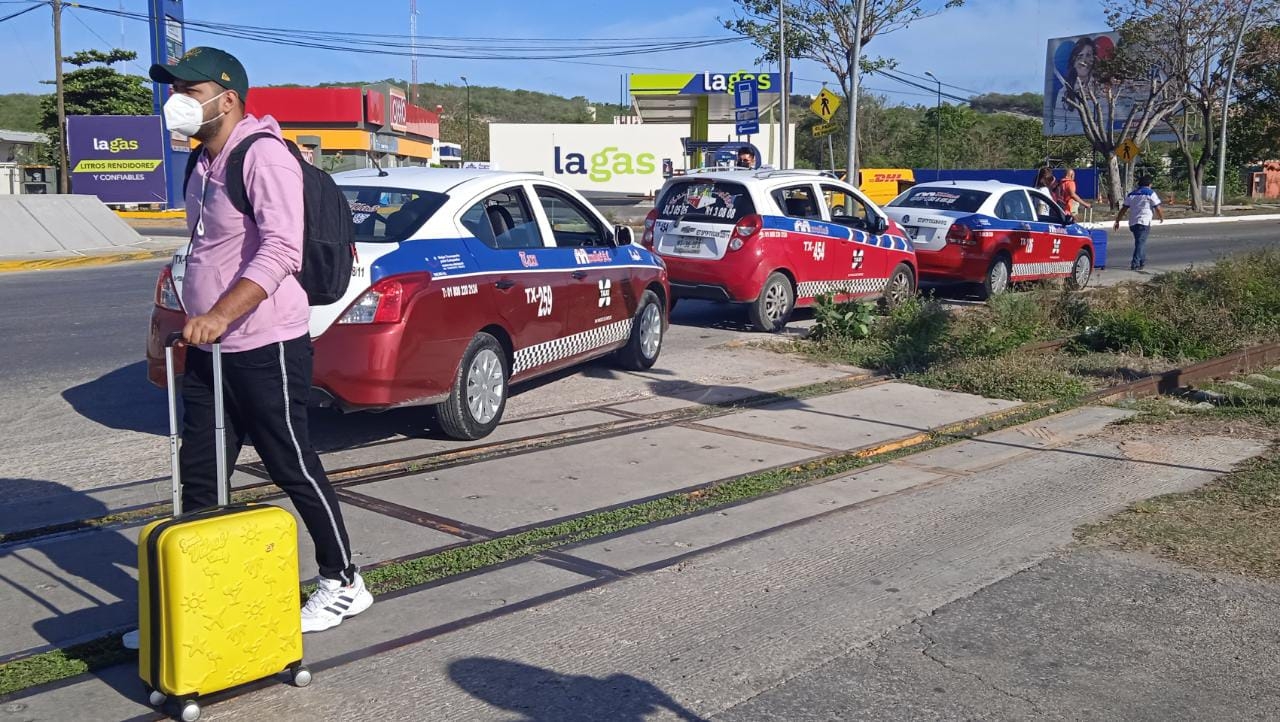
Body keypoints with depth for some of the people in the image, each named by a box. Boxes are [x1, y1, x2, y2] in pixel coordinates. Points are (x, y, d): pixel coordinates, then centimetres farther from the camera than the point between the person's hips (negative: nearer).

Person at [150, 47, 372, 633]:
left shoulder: (263, 155, -15)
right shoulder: (202, 162, 14)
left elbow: (281, 250, -26)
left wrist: (220, 315, -33)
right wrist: (189, 322, 22)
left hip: (265, 349, -9)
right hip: (208, 349, 9)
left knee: (294, 470, 1)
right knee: (198, 475, 12)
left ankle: (343, 584, 18)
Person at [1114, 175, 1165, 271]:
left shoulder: (1131, 194, 15)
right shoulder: (1150, 193, -1)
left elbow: (1123, 209, 13)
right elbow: (1158, 209, -2)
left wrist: (1117, 221, 16)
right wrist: (1161, 217, 16)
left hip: (1132, 223, 6)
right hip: (1144, 222, -6)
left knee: (1140, 242, 19)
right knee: (1141, 243, -8)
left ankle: (1142, 262, 26)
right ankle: (1135, 263, -19)